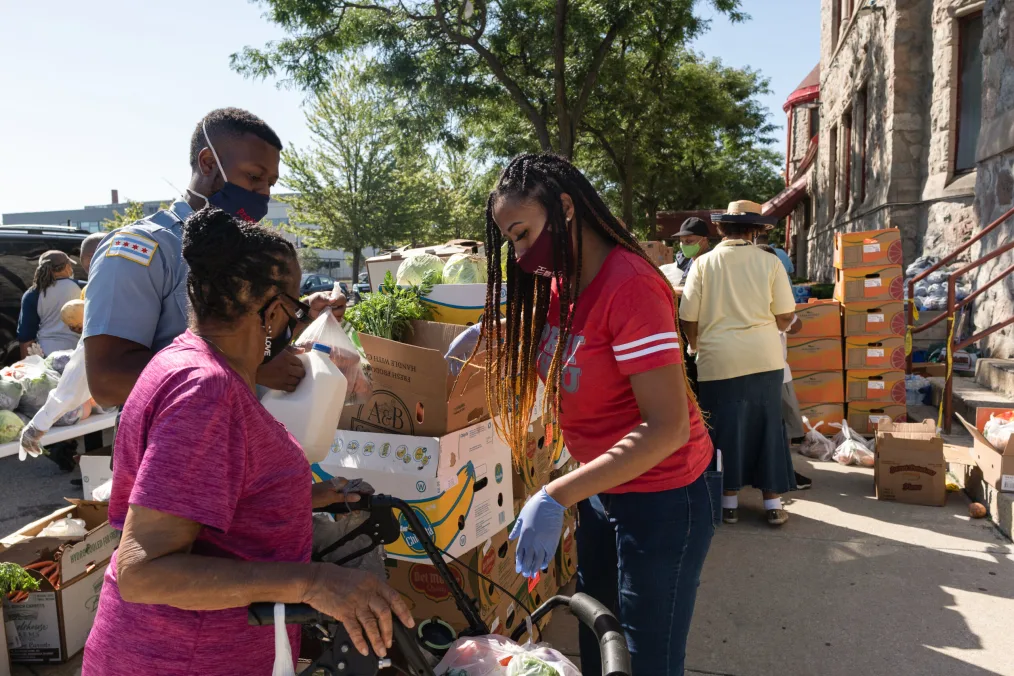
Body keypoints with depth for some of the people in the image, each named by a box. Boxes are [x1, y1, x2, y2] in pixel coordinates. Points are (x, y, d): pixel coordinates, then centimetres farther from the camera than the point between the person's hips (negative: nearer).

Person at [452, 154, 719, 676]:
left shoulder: (630, 285, -25)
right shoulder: (558, 283, 1)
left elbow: (668, 427, -29)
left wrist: (556, 497, -32)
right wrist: (483, 333, 4)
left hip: (663, 493, -8)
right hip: (602, 486, 8)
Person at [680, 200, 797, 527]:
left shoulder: (703, 264, -4)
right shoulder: (769, 262, -2)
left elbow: (689, 320, -4)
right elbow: (784, 318, 0)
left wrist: (697, 347, 16)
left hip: (719, 360, -1)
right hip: (764, 358, 1)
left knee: (725, 429, 10)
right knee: (766, 428, 11)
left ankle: (729, 502, 19)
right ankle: (773, 503, 19)